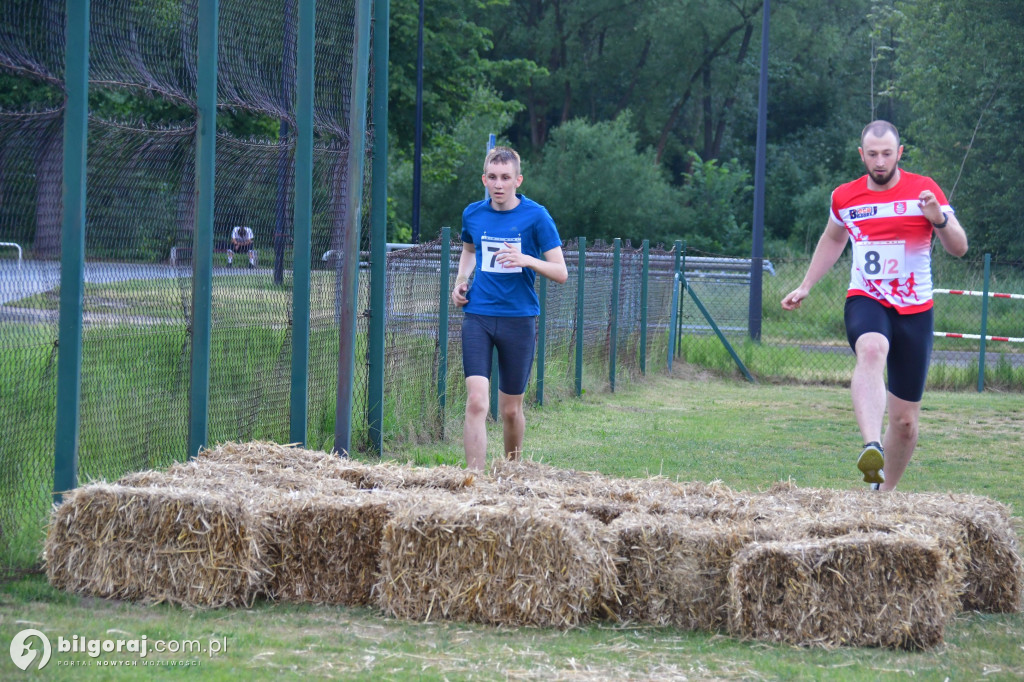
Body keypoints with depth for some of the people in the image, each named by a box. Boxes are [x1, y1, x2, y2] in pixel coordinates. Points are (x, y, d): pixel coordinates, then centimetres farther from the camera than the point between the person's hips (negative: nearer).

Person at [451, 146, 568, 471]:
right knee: (476, 401, -14)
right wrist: (461, 280, 9)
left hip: (519, 319, -1)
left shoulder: (536, 216, -5)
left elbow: (561, 273, -5)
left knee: (511, 409, 9)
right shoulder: (473, 214, 5)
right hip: (478, 316, 1)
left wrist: (527, 260, -23)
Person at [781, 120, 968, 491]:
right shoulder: (845, 197, 5)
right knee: (871, 350, -38)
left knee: (905, 420, 3)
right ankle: (871, 447, -58)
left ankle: (884, 492, 26)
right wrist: (805, 286, 23)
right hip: (866, 301, 0)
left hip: (914, 310, 0)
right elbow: (832, 240, 26)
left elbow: (959, 248, -6)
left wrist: (940, 219, -25)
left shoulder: (923, 189, -3)